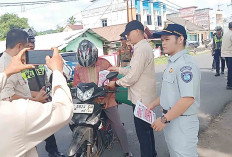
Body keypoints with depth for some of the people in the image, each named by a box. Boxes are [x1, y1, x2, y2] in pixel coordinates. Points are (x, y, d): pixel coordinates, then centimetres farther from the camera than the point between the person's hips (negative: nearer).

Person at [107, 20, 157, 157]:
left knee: (142, 131, 1)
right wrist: (118, 69, 15)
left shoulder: (141, 49, -21)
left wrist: (116, 83, -8)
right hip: (146, 96, 11)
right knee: (147, 128, 23)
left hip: (141, 98, -11)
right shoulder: (146, 46, 13)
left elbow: (133, 77, -22)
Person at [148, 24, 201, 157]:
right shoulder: (173, 62, 10)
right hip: (170, 119, 9)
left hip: (182, 122, -9)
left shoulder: (186, 64, -21)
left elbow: (188, 99, -29)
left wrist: (164, 119, -24)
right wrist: (153, 104, 17)